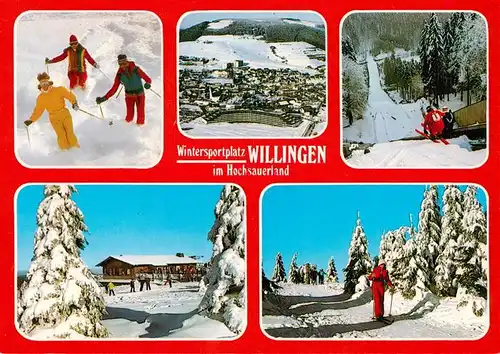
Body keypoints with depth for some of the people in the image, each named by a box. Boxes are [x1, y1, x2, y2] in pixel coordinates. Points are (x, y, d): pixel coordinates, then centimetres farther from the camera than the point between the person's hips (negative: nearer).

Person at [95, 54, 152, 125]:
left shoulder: (136, 70, -19)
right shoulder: (120, 74, -12)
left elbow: (147, 78, -17)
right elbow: (114, 89, -9)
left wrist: (148, 83, -41)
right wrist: (104, 98, -17)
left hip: (140, 95, -1)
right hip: (129, 96, 1)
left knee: (140, 115, 0)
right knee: (129, 117, 0)